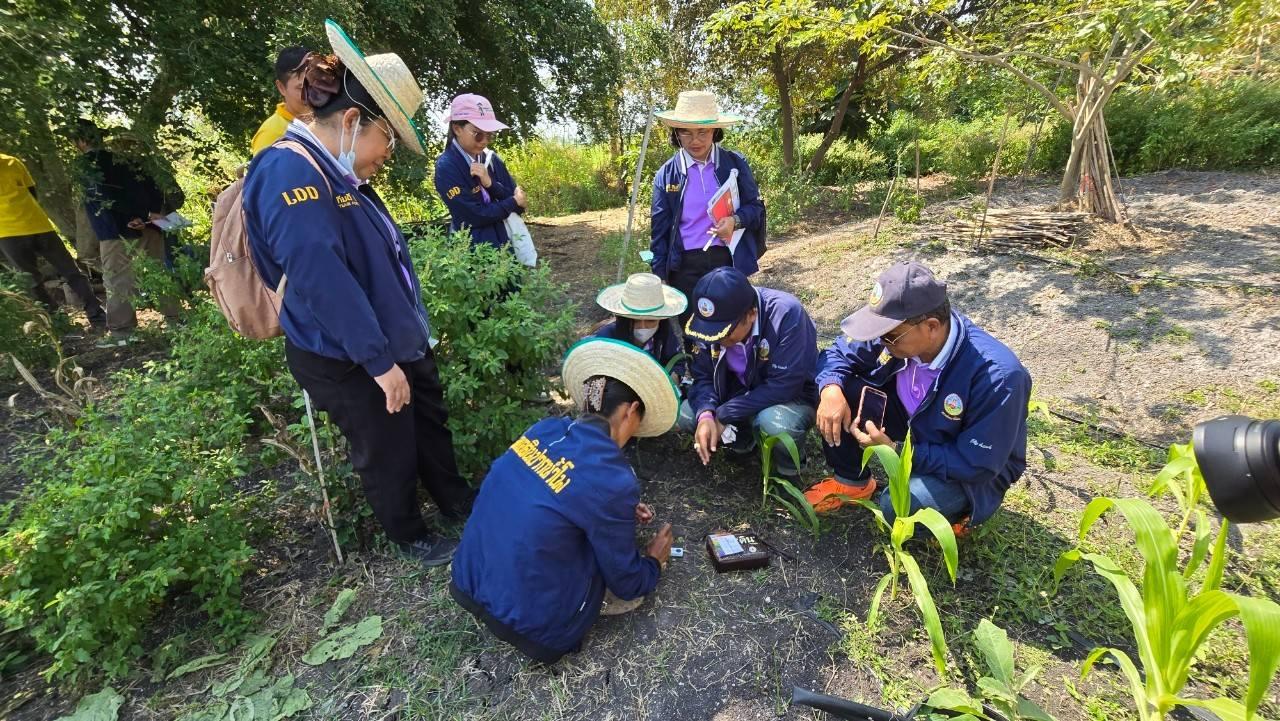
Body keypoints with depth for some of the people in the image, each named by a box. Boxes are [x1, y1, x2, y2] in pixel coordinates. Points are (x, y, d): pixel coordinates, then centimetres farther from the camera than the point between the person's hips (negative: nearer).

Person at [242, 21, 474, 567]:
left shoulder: (336, 173, 8)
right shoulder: (290, 171, -23)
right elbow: (321, 280, -30)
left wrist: (408, 336, 18)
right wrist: (378, 361, -25)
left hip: (397, 342, 9)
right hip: (347, 362, -9)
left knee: (431, 426, 22)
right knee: (388, 455, 11)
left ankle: (459, 504, 44)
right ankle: (411, 537, 37)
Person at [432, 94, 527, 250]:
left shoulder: (491, 158, 3)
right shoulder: (446, 167, -14)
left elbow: (516, 197, 0)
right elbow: (474, 216, -19)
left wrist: (490, 183, -16)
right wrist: (514, 203, -10)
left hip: (505, 242, 5)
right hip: (474, 249, -5)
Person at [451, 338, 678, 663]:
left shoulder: (544, 429, -4)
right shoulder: (612, 480, -23)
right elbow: (627, 584, -7)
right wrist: (655, 560, 13)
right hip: (528, 617, -6)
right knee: (637, 587, 15)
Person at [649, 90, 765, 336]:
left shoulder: (736, 163, 0)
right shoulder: (666, 174, 0)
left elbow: (755, 207, 5)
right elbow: (659, 230, 3)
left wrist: (736, 220, -18)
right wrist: (659, 276, 0)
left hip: (729, 260, 0)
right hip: (685, 266, 0)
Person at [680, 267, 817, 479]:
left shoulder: (786, 314, -32)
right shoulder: (712, 321, -16)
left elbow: (782, 386, -32)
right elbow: (703, 376, -8)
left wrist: (723, 415, -27)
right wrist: (705, 415, -29)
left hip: (792, 396, -5)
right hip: (740, 393, 5)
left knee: (776, 423, -37)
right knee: (685, 415, -12)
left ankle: (788, 474, -2)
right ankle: (745, 441, 15)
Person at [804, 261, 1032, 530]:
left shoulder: (997, 376, -34)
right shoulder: (897, 329, -21)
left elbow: (976, 466, -29)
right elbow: (840, 353, -6)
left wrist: (895, 450, -34)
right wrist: (831, 389, -28)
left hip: (971, 471, -5)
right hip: (913, 425, 5)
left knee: (898, 507, -33)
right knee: (840, 390, -17)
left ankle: (955, 510, 4)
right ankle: (852, 483, 6)